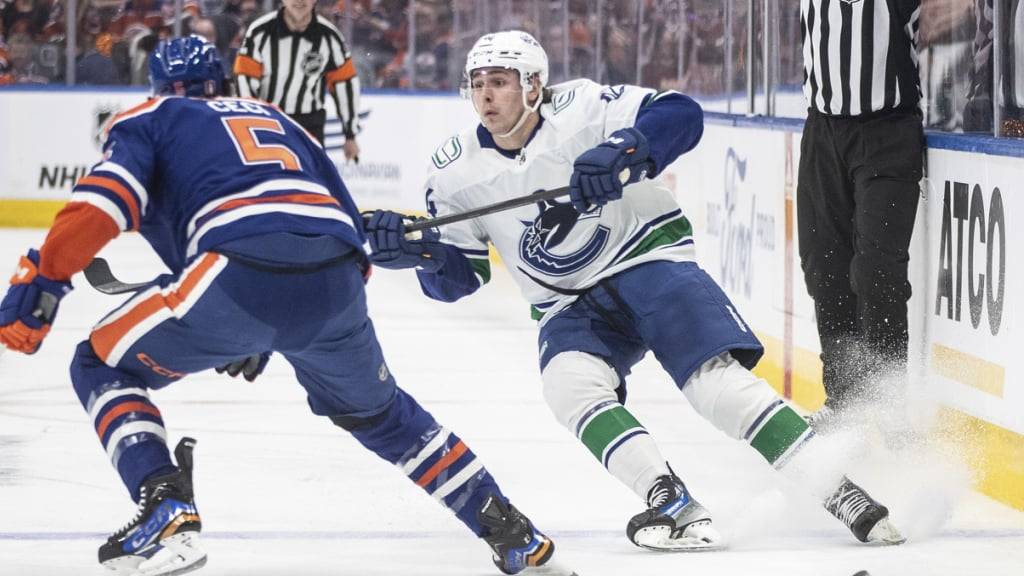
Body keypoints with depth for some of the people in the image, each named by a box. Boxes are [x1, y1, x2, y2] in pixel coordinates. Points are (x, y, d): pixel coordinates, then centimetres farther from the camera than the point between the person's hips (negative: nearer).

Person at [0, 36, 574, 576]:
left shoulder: (150, 120, 22)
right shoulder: (278, 120, 37)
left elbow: (101, 202, 0)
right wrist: (272, 334, 38)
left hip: (240, 276, -5)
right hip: (337, 284, 5)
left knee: (103, 367, 15)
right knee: (377, 410, 32)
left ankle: (167, 512, -6)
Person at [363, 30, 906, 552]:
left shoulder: (579, 110, -15)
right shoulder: (456, 169, -3)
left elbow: (681, 115, -23)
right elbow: (458, 275, 4)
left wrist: (625, 153, -40)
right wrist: (415, 248, -17)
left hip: (648, 259, -4)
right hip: (569, 307, 4)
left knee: (716, 378, -22)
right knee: (569, 383, -28)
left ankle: (841, 495, -19)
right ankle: (674, 504, -32)